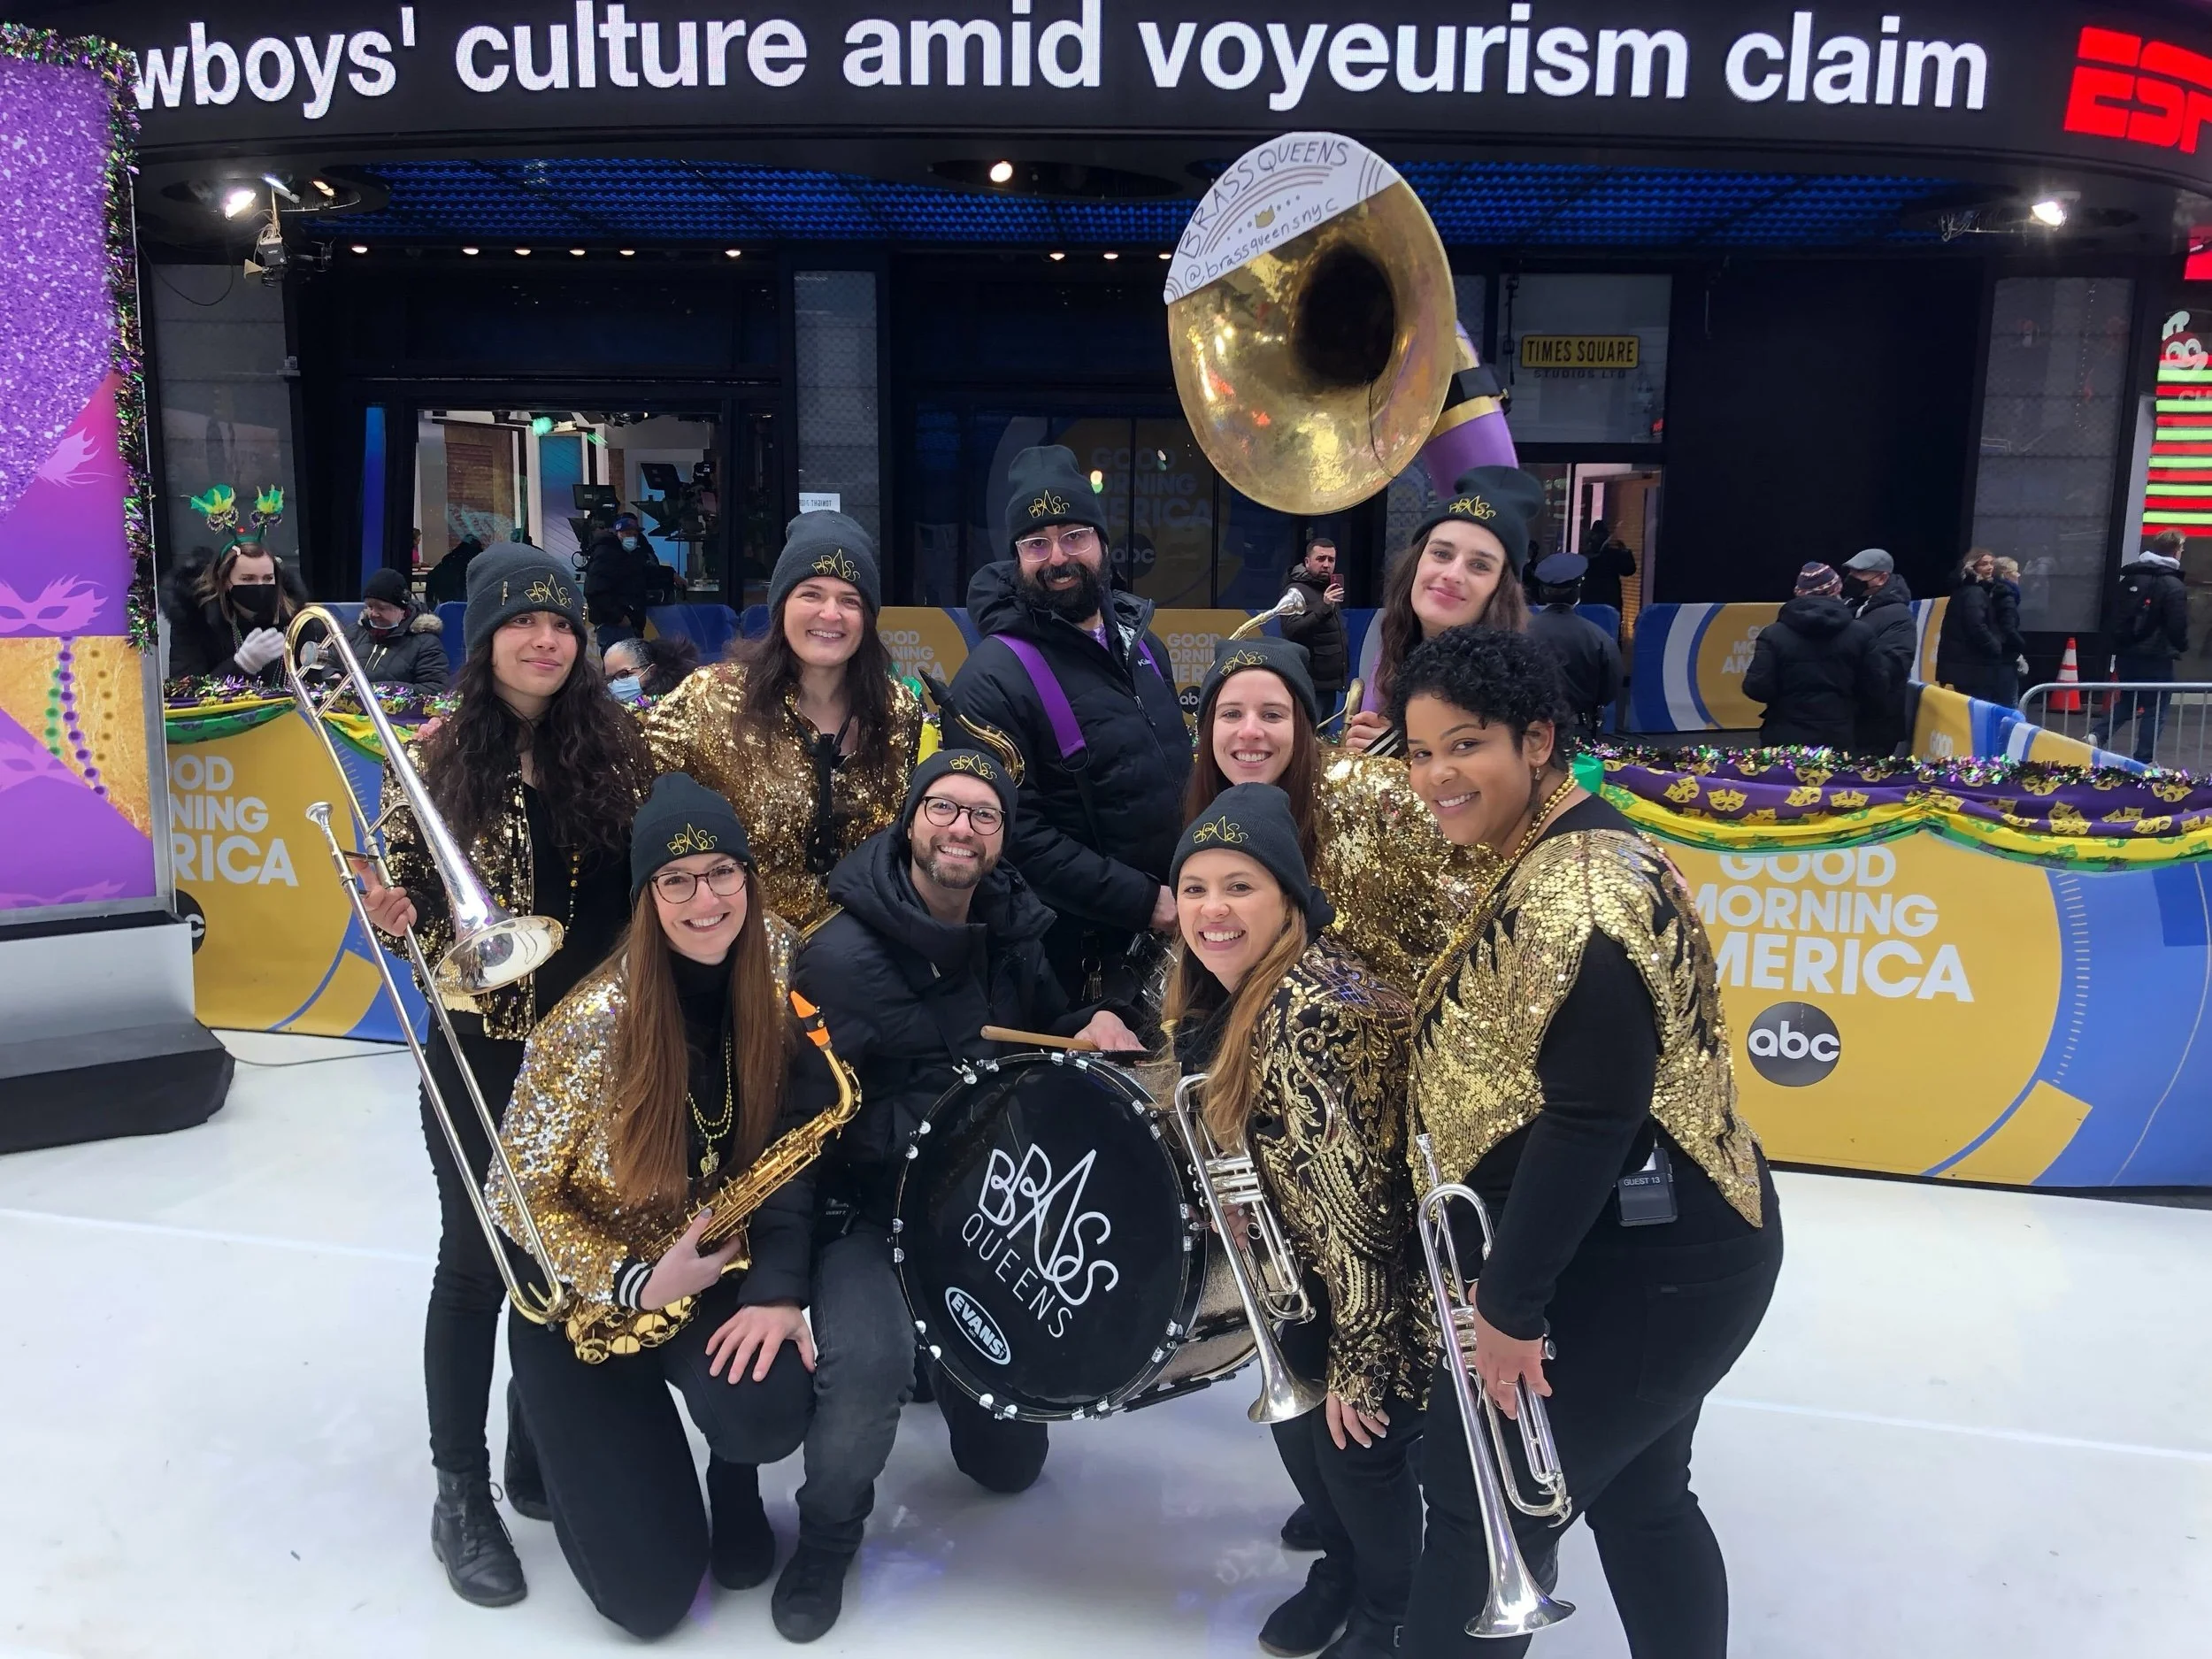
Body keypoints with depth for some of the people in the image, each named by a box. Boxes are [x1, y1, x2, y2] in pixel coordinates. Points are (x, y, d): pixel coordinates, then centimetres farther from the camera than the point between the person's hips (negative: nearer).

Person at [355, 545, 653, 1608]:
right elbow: (403, 887, 1)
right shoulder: (439, 754, -4)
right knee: (478, 1259, 5)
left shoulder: (617, 746, -1)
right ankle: (461, 1496, 21)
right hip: (482, 1040, -2)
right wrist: (391, 912, -20)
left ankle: (539, 1456, 35)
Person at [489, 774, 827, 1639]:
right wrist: (637, 1282, -26)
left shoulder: (774, 957, -13)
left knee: (767, 1412, -29)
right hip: (589, 1302, -2)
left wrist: (780, 1286, -20)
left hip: (719, 1270, 3)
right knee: (651, 1593, -3)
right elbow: (517, 1199, -14)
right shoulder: (595, 1019, -25)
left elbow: (794, 1129, -7)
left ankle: (733, 1474, 10)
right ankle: (566, 1432, 27)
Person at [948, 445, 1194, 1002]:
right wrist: (1143, 901, -22)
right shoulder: (993, 678, -18)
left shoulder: (1143, 644, 7)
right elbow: (1019, 834, -24)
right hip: (1078, 956, -7)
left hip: (1170, 932, 7)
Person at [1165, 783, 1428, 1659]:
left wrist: (1360, 1361, -23)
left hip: (1388, 1284, -8)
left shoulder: (1315, 1012, -32)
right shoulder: (1221, 996, -2)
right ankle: (1339, 1573, 49)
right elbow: (1222, 1135, 13)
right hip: (1308, 1277, 8)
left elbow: (1359, 1202, -29)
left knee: (1357, 1446, 8)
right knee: (1297, 1426, 21)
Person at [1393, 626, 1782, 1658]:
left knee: (1477, 1500, 3)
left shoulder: (1571, 891, -23)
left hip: (1632, 1270, -10)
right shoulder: (1558, 860, 11)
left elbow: (1590, 1118, -27)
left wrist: (1510, 1302, -21)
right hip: (1661, 1255, 10)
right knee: (1640, 1498, 23)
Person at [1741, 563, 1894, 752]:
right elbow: (1877, 690, 0)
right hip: (1838, 740, 1)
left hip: (1785, 740, -1)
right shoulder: (1860, 633, -2)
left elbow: (1757, 689, -11)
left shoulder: (1774, 634, -7)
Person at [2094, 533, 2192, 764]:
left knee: (2126, 703, 17)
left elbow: (2115, 615, 12)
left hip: (2126, 654, 6)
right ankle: (2144, 761, 2)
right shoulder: (2173, 586, -12)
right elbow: (2177, 627, -11)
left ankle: (2097, 737, -4)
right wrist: (2182, 647, 7)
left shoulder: (2129, 578, 8)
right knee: (2154, 710, 3)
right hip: (2156, 658, -6)